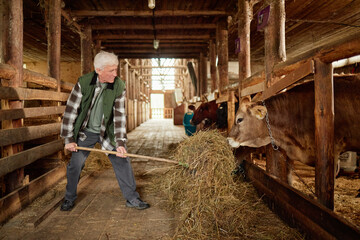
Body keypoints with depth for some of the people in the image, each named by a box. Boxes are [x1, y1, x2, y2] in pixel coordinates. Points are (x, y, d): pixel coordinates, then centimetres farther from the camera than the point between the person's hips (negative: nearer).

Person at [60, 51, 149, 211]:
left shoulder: (119, 86, -14)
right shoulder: (83, 82, -17)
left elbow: (119, 115, -12)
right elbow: (71, 110, -11)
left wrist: (120, 142, -18)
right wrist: (69, 139, -10)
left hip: (107, 132, 1)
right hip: (85, 132, 0)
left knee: (122, 162, -2)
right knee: (75, 164, 3)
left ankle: (132, 198, 15)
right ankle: (69, 198, 29)